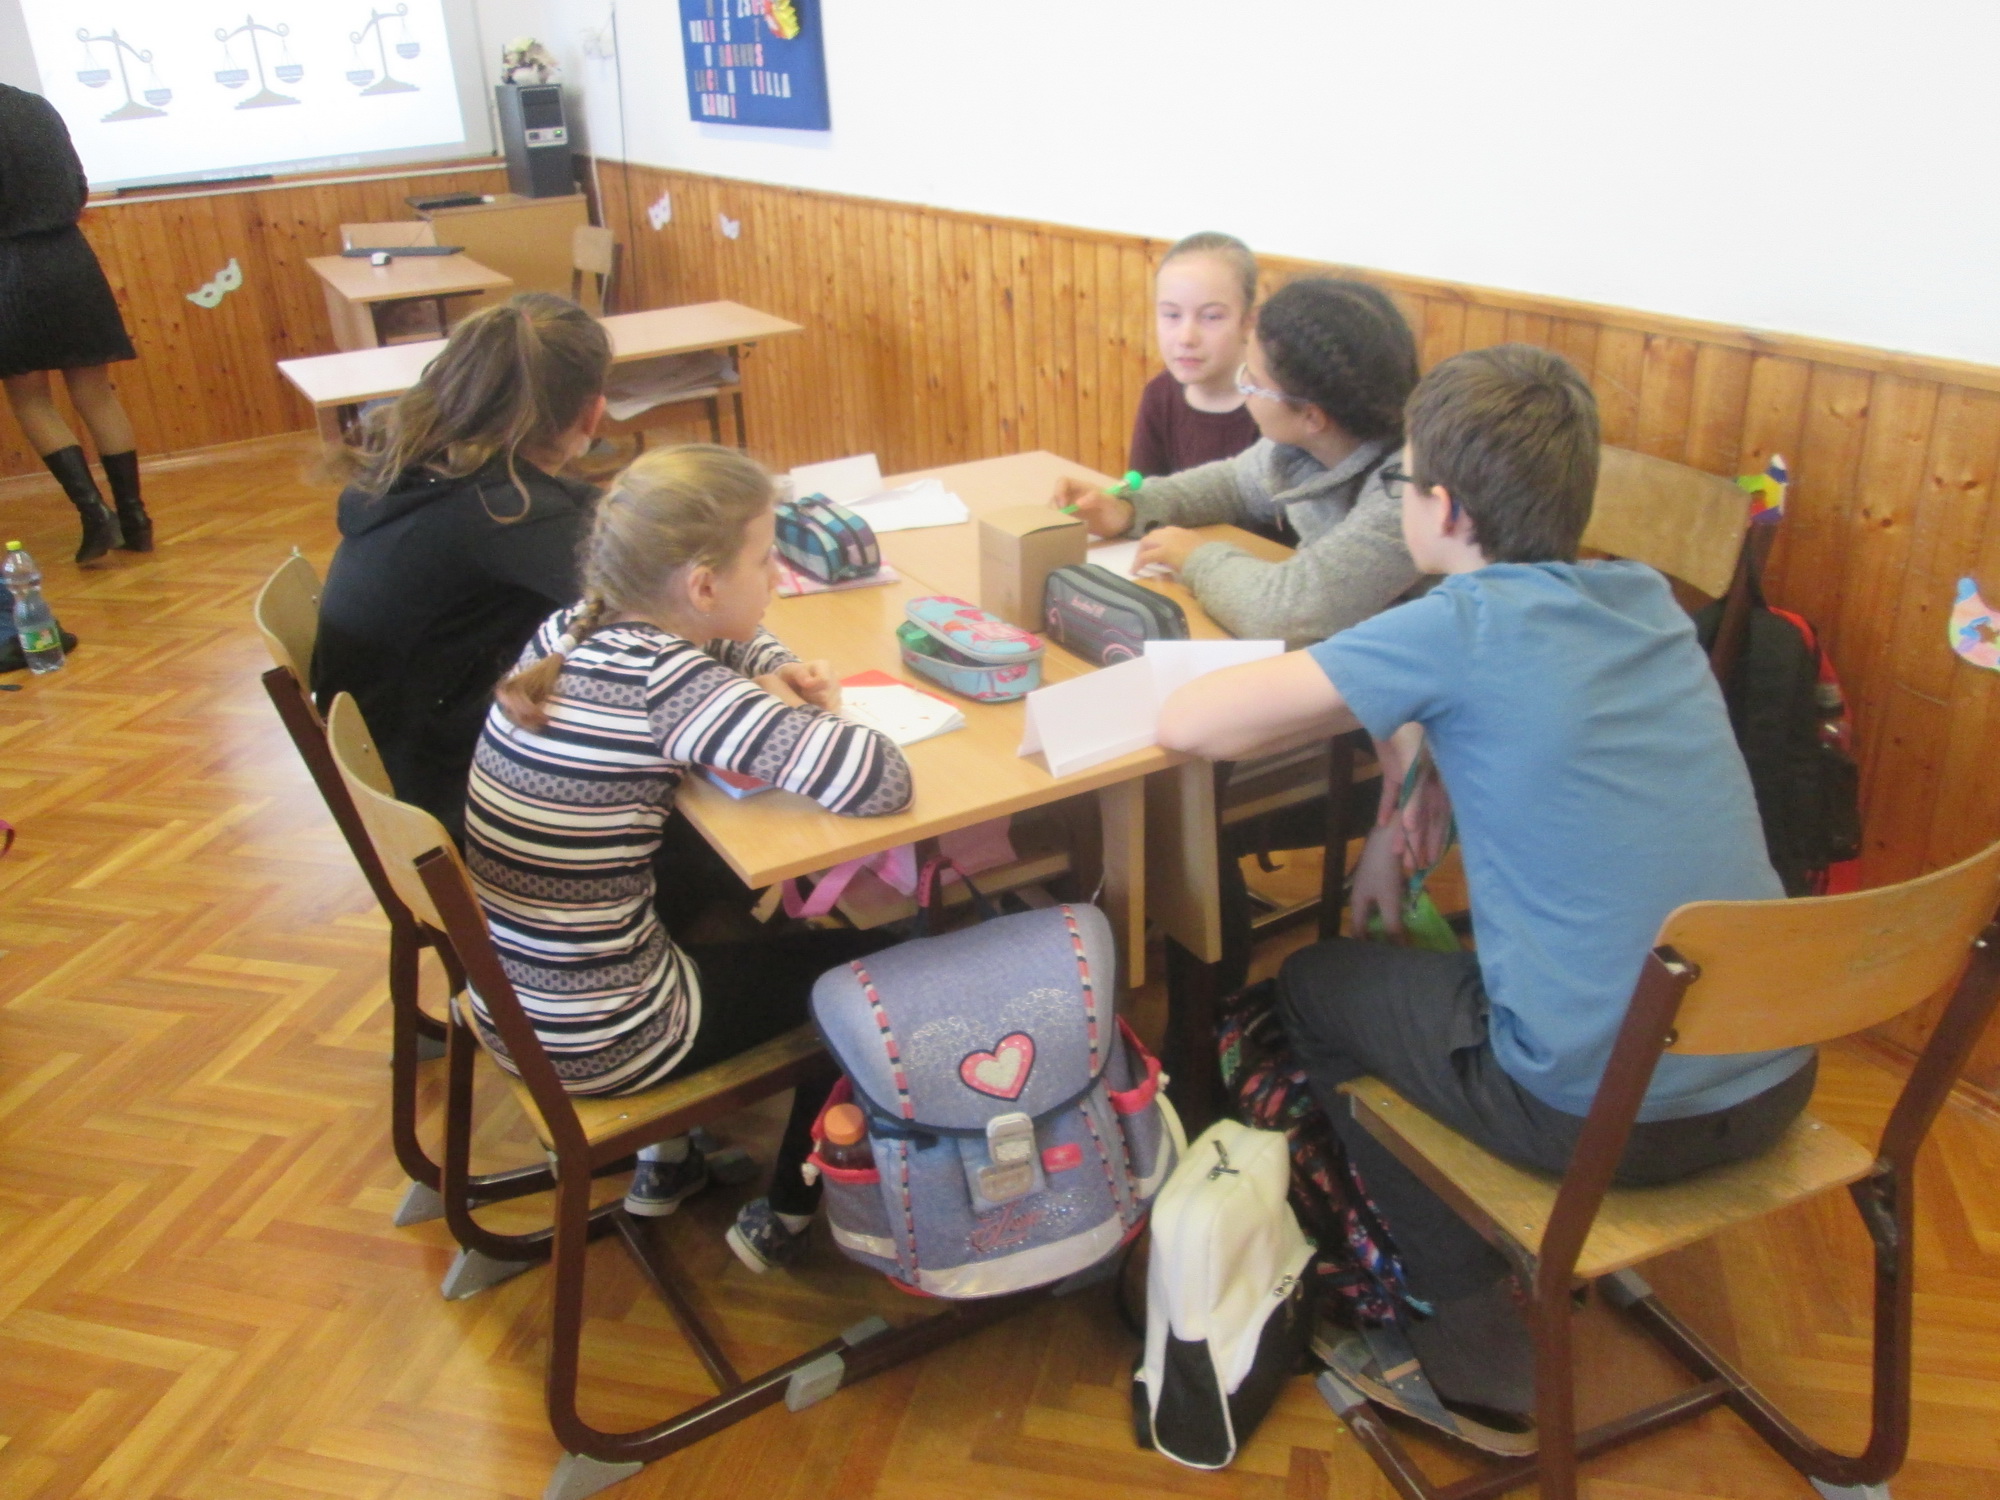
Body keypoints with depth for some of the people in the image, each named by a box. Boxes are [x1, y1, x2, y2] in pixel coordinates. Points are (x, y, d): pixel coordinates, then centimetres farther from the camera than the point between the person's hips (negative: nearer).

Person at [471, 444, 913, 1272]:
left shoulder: (569, 628, -3)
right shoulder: (667, 684, -26)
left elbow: (713, 640, 18)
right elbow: (879, 782, -32)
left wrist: (780, 672, -2)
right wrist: (790, 711, -13)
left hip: (505, 1000, 8)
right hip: (592, 1043, -7)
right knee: (866, 959, 13)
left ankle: (668, 1159, 37)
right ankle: (783, 1219, 28)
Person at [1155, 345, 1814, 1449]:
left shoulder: (1465, 624, -16)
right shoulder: (1648, 601, 4)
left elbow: (1188, 724, -16)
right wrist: (1403, 825, 12)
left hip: (1610, 1115, -7)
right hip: (1775, 1077, 7)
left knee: (1314, 983, 16)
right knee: (1436, 955, 28)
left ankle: (1488, 1358, 23)